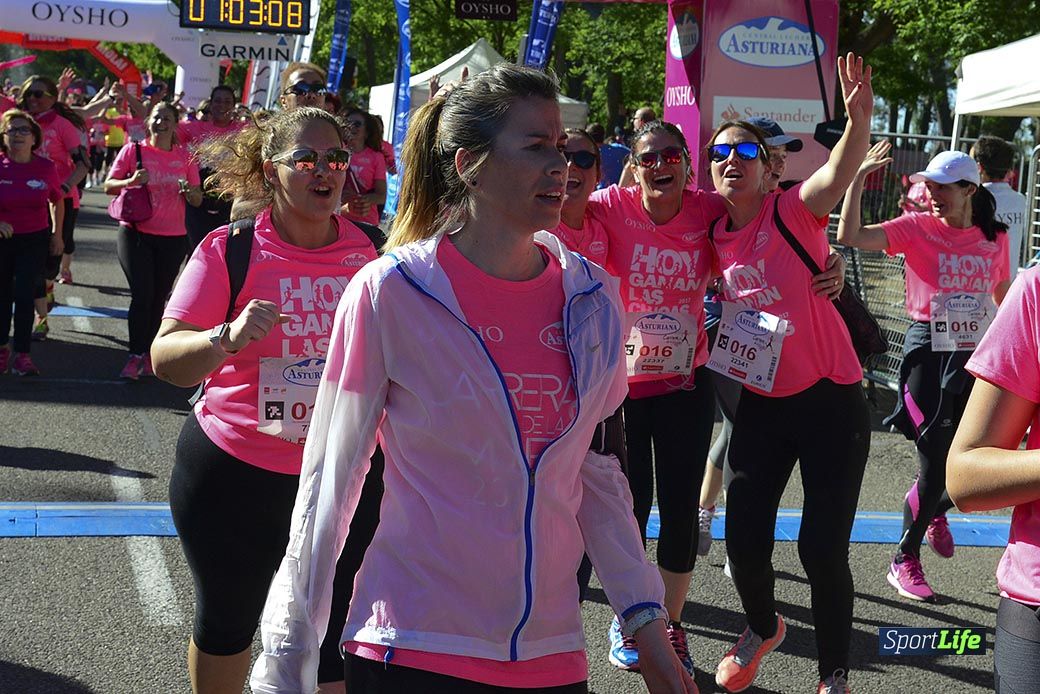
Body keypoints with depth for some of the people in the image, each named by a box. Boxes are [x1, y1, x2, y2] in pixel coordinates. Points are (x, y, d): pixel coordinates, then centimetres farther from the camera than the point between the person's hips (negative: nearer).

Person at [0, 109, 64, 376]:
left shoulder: (46, 168, -6)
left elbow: (57, 200, 10)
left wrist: (57, 234, 7)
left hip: (35, 240, 0)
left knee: (24, 294, -7)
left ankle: (22, 354, -1)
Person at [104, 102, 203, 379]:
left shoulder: (184, 157, 6)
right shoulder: (133, 150, 0)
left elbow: (198, 201, 8)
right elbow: (108, 186, -1)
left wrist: (190, 192, -15)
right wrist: (131, 181, -20)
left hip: (173, 238, 2)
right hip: (136, 234, -2)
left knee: (159, 298, 6)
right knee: (142, 294, -9)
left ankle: (147, 356, 14)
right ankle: (135, 356, -4)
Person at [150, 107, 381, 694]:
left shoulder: (372, 250, -1)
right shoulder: (229, 250, -9)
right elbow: (165, 359, -14)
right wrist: (229, 338, -31)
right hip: (233, 475, -1)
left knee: (332, 643, 4)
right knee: (226, 623, 19)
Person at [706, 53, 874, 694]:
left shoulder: (793, 213, -11)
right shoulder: (714, 236, 4)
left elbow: (839, 172, -33)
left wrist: (859, 117, -51)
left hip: (830, 403, -4)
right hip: (761, 405, 5)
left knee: (822, 549, -5)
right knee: (744, 540, 6)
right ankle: (763, 628, 39)